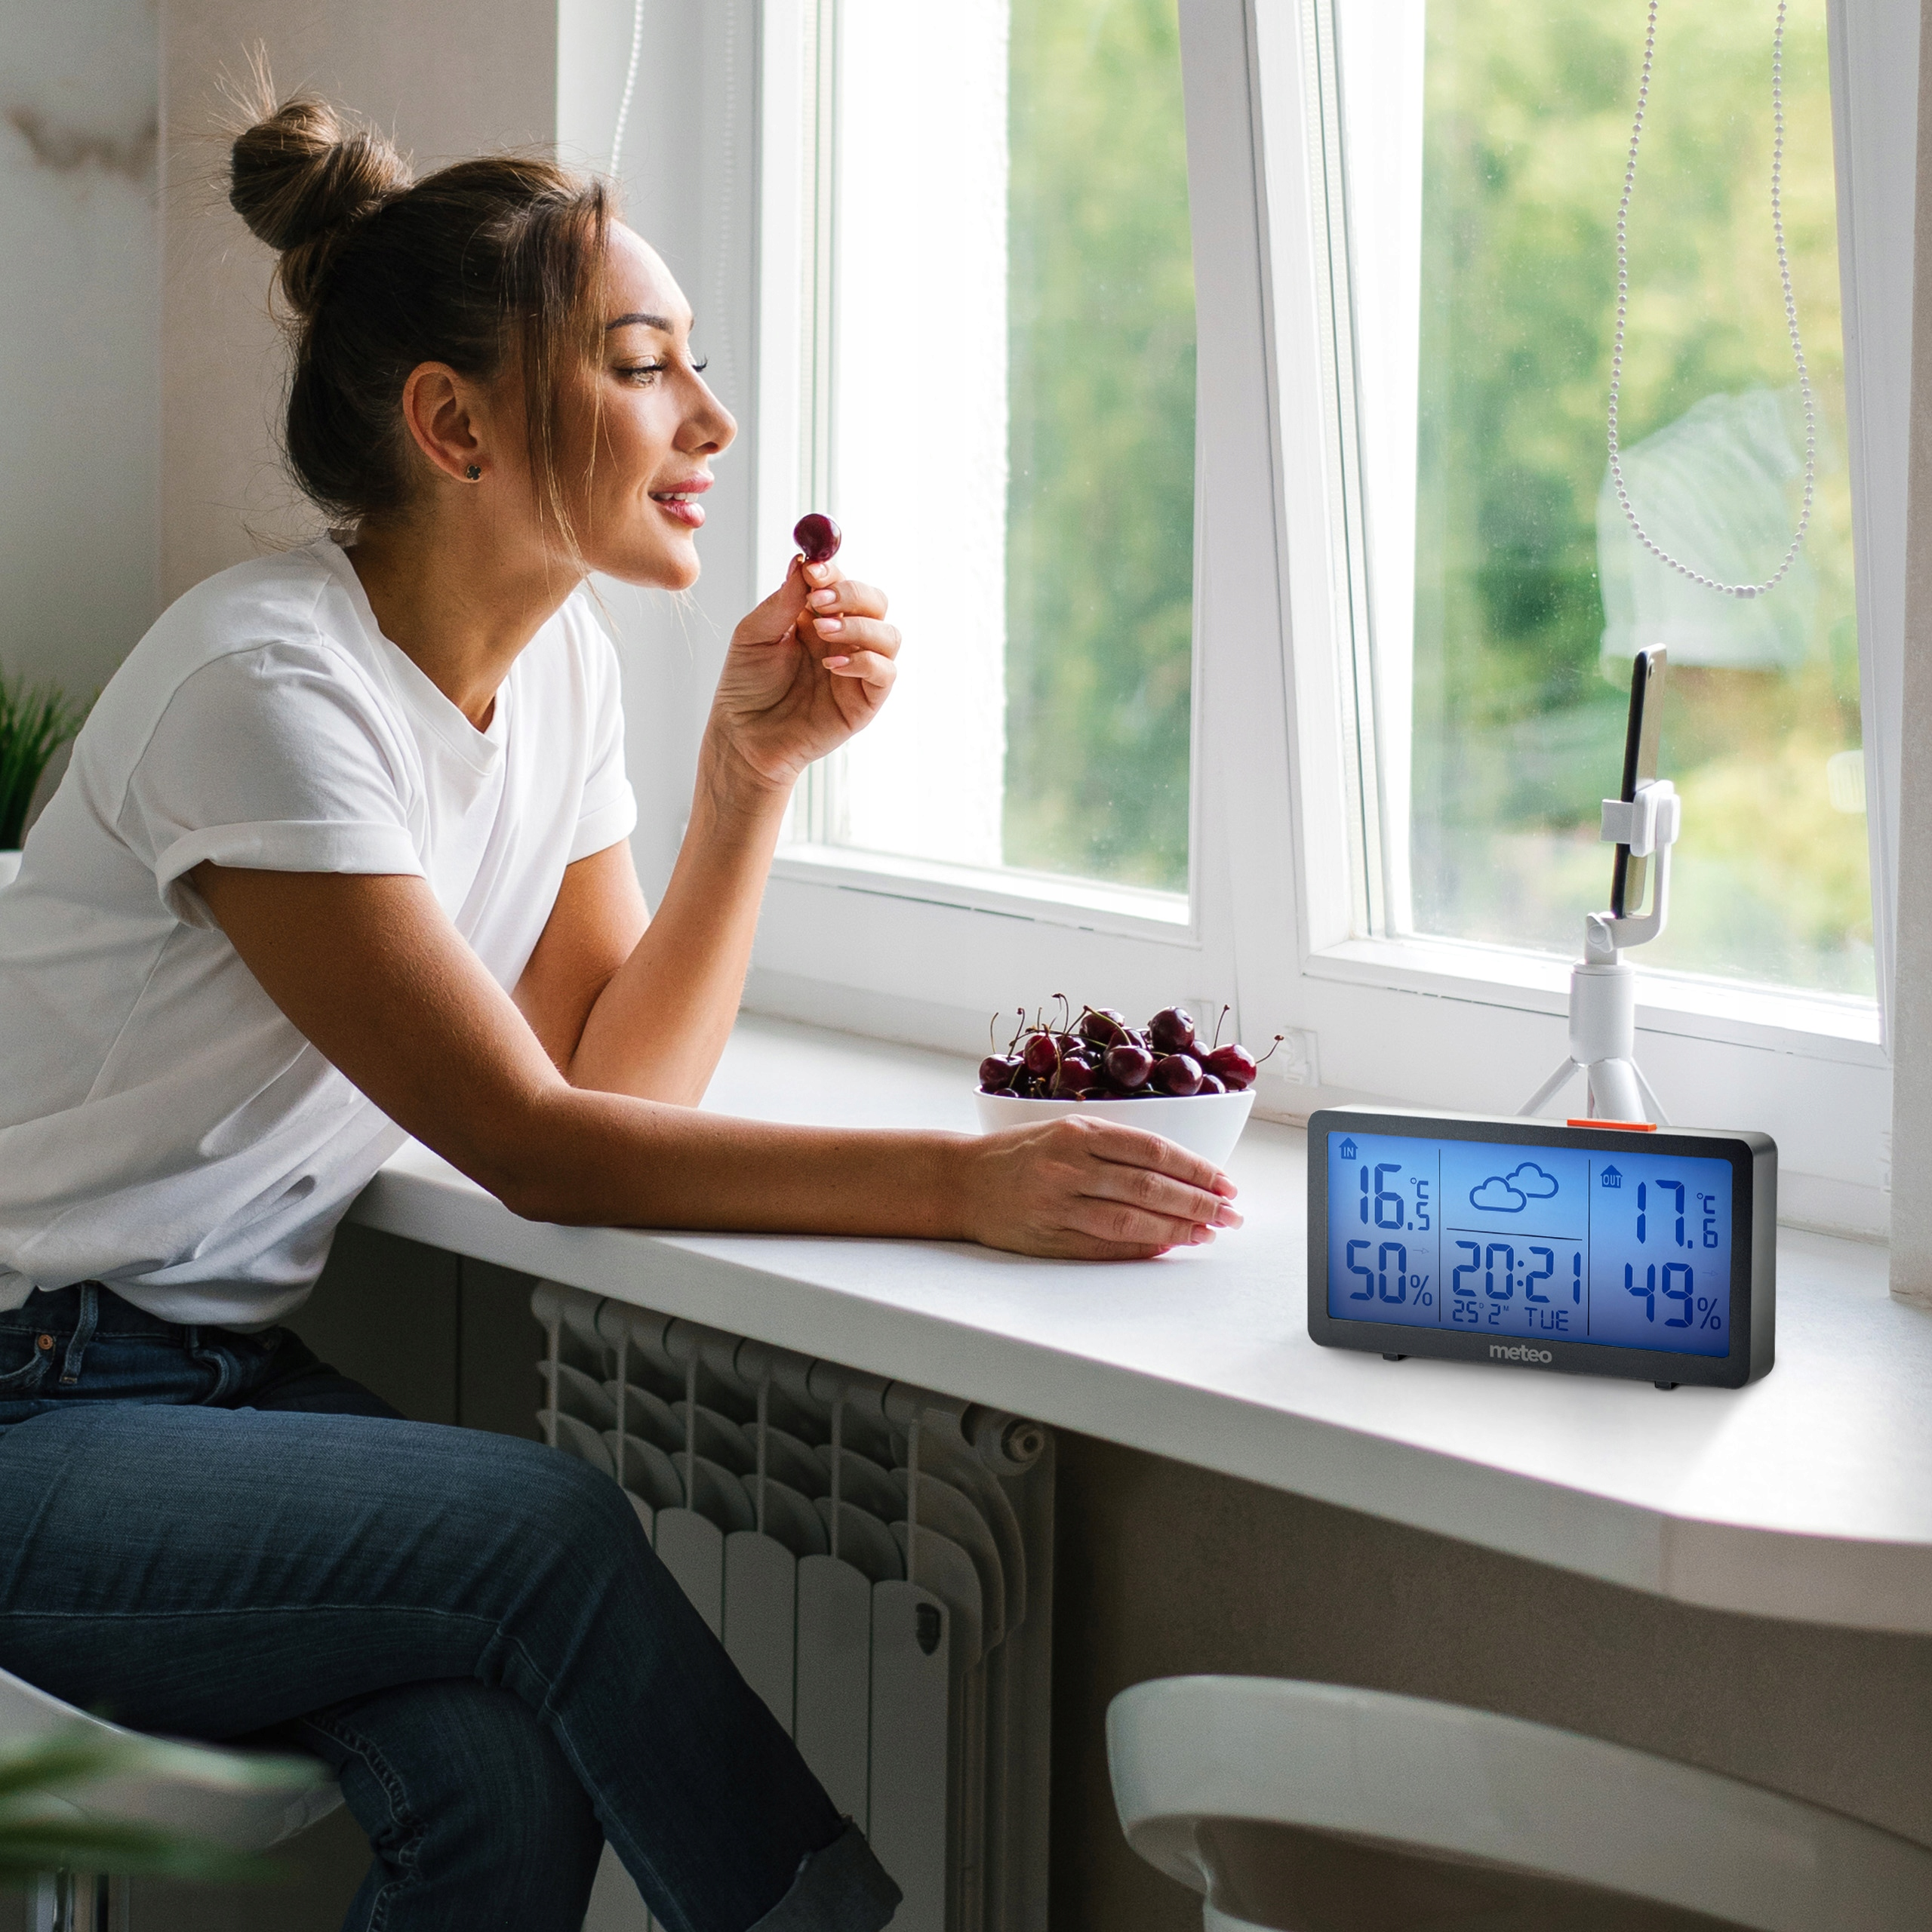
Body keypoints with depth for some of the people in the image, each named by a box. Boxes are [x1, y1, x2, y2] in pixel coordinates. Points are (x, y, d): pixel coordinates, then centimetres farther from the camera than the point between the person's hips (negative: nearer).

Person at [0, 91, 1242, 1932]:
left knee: (507, 1764, -23)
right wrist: (961, 1184, -30)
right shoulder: (271, 683, -22)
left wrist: (752, 768, -8)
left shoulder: (558, 659, 3)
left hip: (221, 1363, 6)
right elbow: (534, 1148, -23)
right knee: (551, 1537, -28)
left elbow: (622, 1070, 3)